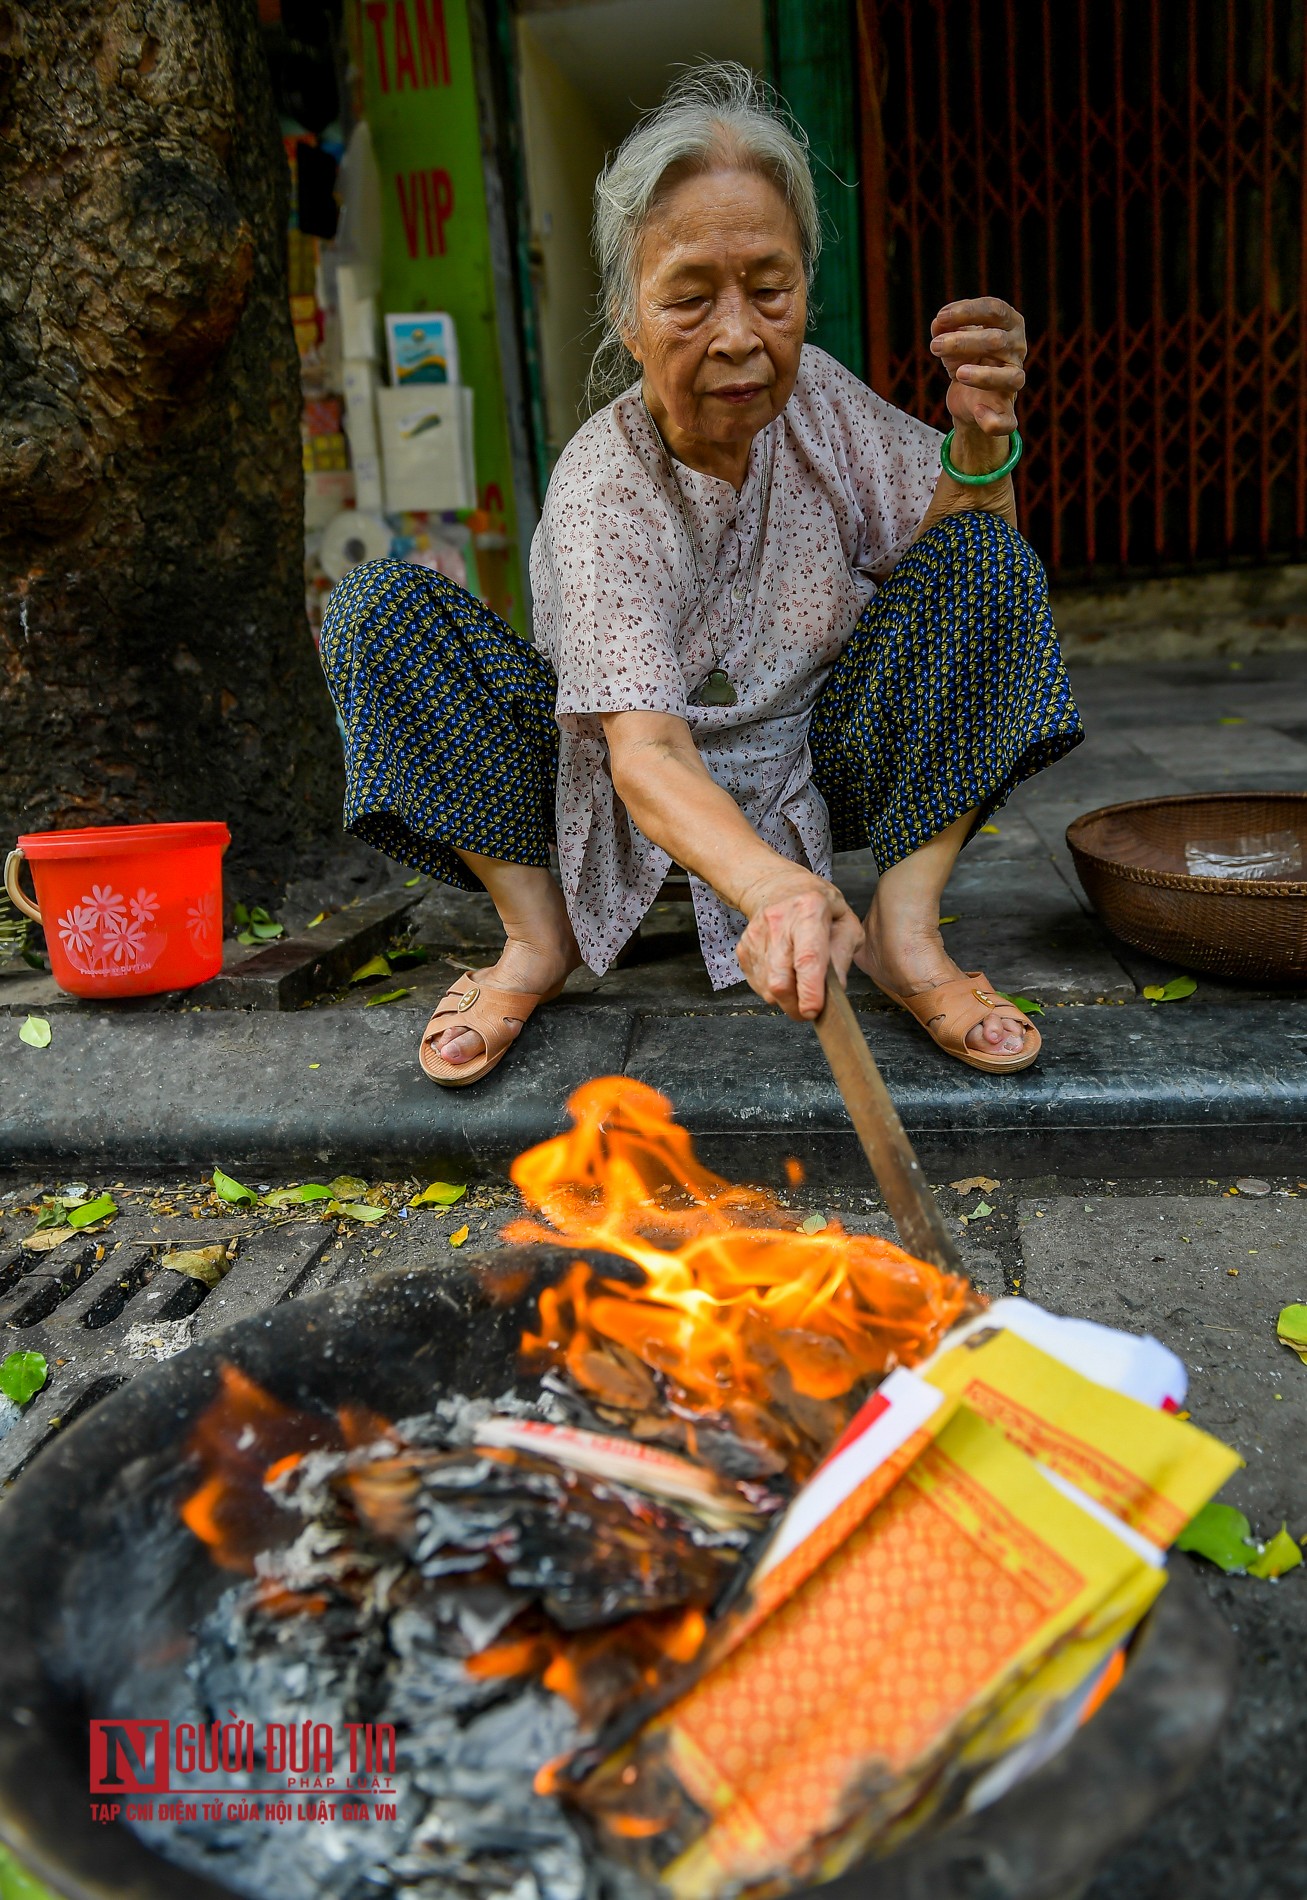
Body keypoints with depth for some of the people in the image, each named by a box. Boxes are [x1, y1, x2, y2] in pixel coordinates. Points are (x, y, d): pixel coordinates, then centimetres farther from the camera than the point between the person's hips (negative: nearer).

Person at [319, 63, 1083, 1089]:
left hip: (814, 776, 4)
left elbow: (959, 564, 0)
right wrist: (773, 885, -56)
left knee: (984, 554, -17)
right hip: (646, 804, -3)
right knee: (376, 607, -22)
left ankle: (904, 925, -20)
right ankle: (537, 934, -13)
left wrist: (980, 441, -23)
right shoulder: (600, 489, -21)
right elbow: (645, 753, -36)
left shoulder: (814, 398, -7)